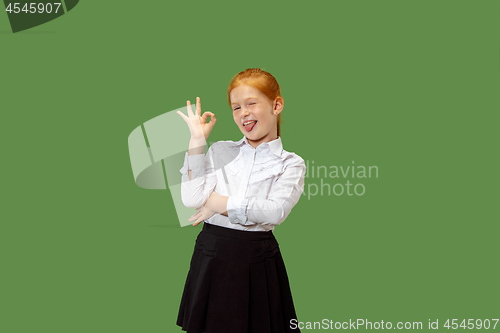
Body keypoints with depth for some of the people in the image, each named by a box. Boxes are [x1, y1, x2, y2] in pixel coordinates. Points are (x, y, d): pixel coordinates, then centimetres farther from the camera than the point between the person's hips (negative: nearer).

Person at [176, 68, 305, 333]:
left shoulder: (291, 164, 0)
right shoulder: (220, 151, 6)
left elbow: (275, 211, -18)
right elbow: (191, 200, -8)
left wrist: (221, 203, -13)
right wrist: (197, 140, -4)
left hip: (258, 262, -2)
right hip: (212, 257, 2)